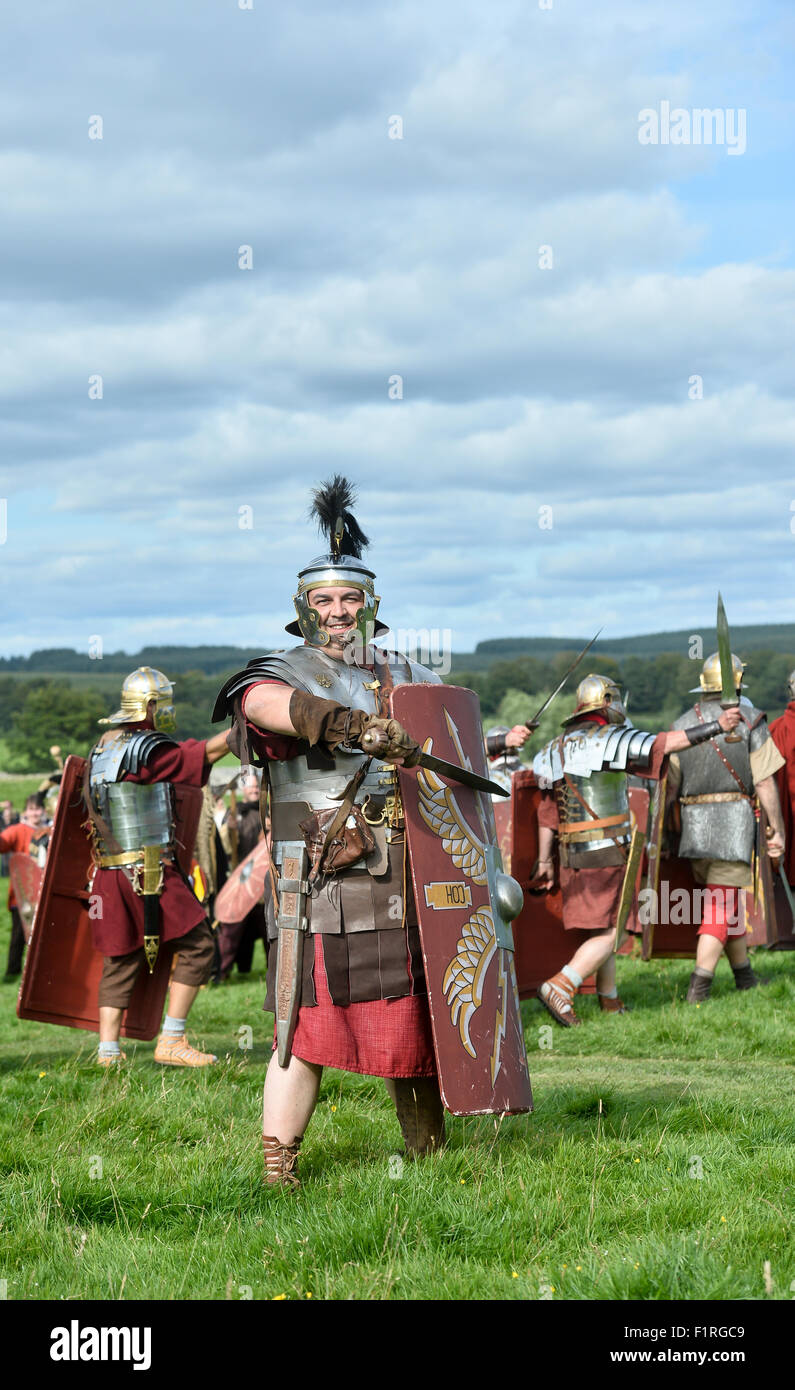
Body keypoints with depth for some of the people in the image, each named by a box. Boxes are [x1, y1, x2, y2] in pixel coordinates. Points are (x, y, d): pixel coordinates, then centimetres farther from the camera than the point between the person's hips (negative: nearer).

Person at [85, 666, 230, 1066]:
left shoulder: (101, 750, 13)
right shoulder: (146, 749, -13)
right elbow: (209, 751, -15)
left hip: (110, 871, 8)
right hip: (150, 869, -8)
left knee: (120, 959, 11)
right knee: (196, 945, 1)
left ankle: (108, 1051, 7)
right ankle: (171, 1041, -1)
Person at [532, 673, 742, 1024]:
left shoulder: (558, 749, 11)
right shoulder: (606, 740, -12)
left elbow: (547, 812, 13)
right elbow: (662, 745, -21)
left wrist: (544, 861, 17)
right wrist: (715, 727, -19)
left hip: (572, 856, 8)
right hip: (605, 853, -8)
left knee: (600, 929, 18)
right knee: (607, 935, -4)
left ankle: (610, 1001, 24)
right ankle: (559, 988, -17)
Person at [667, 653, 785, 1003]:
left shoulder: (682, 724, 7)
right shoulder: (749, 721, -4)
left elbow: (671, 784, 8)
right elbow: (765, 782, -8)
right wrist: (777, 830, -3)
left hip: (694, 825, 4)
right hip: (734, 818, -4)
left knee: (723, 898, 20)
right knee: (721, 907, -5)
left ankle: (744, 976, 29)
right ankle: (699, 987, -16)